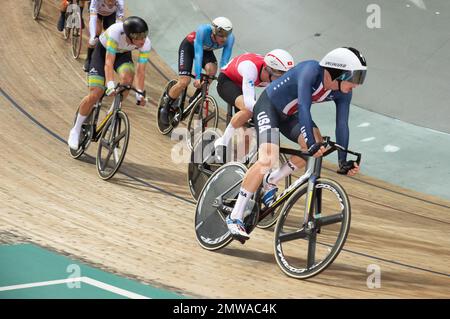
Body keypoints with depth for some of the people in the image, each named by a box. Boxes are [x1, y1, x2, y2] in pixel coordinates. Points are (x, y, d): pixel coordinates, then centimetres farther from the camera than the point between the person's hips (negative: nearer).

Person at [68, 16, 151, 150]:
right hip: (103, 50, -3)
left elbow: (140, 71, -25)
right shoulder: (116, 32, -41)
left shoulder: (146, 44, -30)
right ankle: (76, 130, 7)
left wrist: (139, 94, -36)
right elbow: (108, 62, -44)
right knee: (95, 94, -14)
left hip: (123, 54, 3)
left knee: (127, 78, -31)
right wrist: (110, 85, -56)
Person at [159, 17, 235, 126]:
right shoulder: (203, 30, -40)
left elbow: (225, 61, -30)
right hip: (189, 46, -3)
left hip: (206, 50, 3)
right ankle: (166, 107, 8)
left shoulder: (230, 38, -31)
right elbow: (198, 54, -43)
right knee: (184, 82, -16)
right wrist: (197, 78, -50)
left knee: (212, 69, -28)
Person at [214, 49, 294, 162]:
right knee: (248, 110, -34)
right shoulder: (251, 67, -42)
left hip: (242, 85, 7)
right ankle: (221, 144, -19)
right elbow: (249, 102, -48)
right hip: (226, 81, -7)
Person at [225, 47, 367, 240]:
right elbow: (304, 108, -41)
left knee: (316, 143, -19)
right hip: (268, 106, -7)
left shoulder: (343, 93, -12)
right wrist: (311, 144, -50)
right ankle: (235, 217, -18)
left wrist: (344, 161, -19)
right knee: (268, 159, -25)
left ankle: (271, 181, 2)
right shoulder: (312, 70, -33)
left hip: (289, 115, 7)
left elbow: (342, 125, -11)